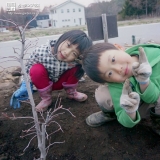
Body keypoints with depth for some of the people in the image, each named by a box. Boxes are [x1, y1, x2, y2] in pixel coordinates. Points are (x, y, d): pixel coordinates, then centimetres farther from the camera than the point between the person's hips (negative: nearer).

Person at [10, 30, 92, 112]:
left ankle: (71, 92, 6)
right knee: (36, 70, -32)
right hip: (44, 82, -1)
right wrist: (25, 85, -20)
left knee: (75, 68, -25)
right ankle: (46, 98, -7)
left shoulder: (75, 62, -30)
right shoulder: (40, 52, -32)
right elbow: (28, 66, -14)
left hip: (60, 82, 1)